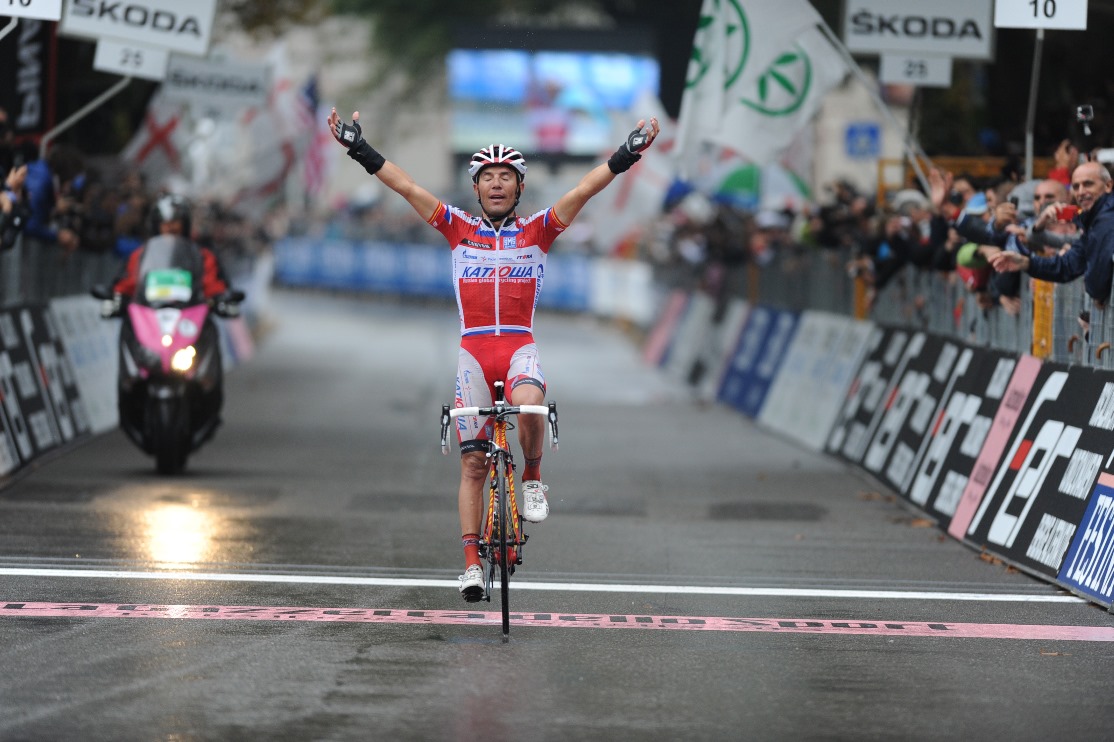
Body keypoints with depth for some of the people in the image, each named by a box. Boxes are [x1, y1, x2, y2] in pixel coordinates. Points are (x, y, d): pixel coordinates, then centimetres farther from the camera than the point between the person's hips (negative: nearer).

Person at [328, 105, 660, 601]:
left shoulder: (538, 231, 6)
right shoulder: (459, 230, 7)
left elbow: (582, 192, -4)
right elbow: (406, 187, 1)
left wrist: (626, 156, -15)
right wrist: (358, 149, -5)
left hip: (520, 346, -1)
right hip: (473, 351, 1)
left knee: (528, 405, -35)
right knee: (473, 462, -2)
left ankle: (532, 478, -6)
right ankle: (472, 563, 3)